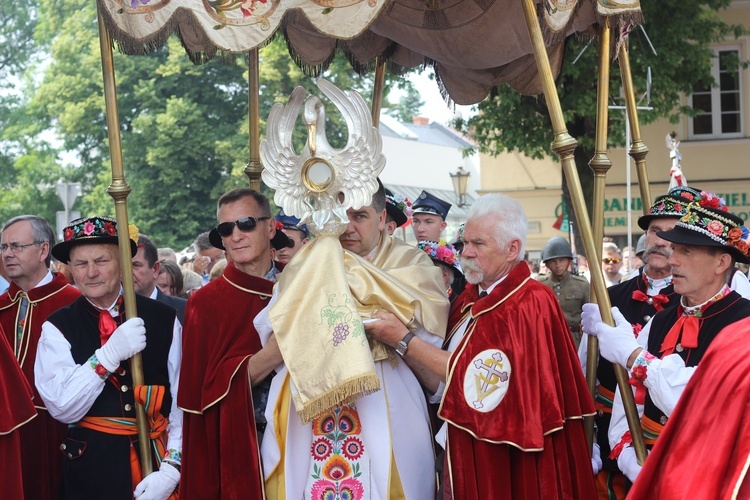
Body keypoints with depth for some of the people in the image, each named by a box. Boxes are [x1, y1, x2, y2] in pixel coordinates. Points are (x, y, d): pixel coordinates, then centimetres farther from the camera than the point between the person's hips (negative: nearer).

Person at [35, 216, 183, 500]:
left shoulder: (164, 319, -3)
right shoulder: (57, 328, -4)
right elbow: (62, 408, -13)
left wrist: (171, 468, -13)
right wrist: (109, 354, -23)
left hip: (158, 460, 0)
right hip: (91, 470, 0)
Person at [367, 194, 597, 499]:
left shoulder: (530, 303, -17)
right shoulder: (469, 299, 9)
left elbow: (474, 376, -21)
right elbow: (442, 383, 8)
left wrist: (404, 341, -15)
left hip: (506, 463, -7)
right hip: (464, 456, 7)